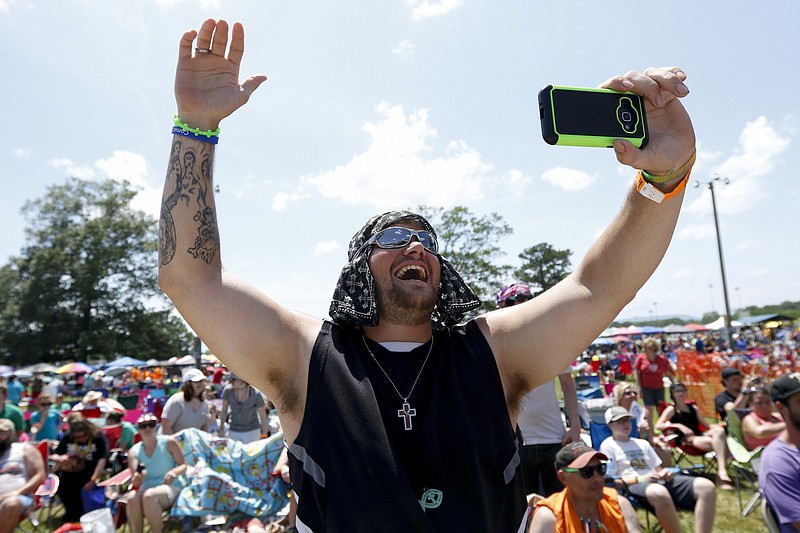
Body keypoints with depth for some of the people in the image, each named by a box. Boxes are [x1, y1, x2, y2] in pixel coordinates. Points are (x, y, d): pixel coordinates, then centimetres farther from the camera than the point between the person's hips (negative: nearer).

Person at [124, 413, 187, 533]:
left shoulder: (168, 442, 0)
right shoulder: (134, 451, 6)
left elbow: (184, 466, 1)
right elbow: (135, 481, -7)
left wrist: (174, 472, -22)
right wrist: (136, 480, -32)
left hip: (170, 488, -2)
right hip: (145, 490, 3)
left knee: (149, 496, -34)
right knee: (131, 497, -31)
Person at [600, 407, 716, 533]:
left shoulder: (643, 443, 29)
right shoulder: (608, 446, 8)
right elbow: (611, 481, 0)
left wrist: (665, 473, 0)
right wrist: (639, 479, -12)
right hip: (633, 485, -7)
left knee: (706, 486, -19)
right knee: (659, 493, -45)